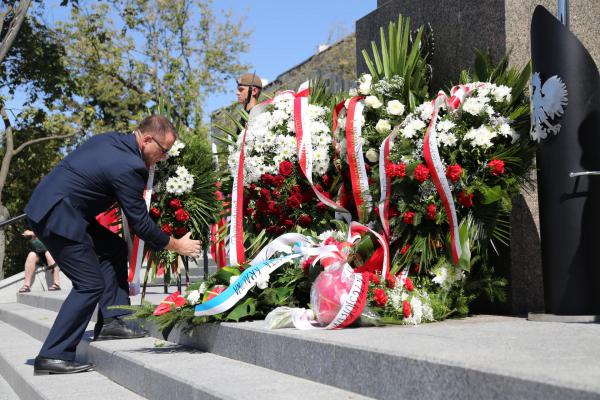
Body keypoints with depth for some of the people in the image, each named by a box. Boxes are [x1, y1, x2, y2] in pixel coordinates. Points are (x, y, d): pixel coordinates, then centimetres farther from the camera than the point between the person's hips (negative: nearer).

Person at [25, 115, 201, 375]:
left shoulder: (111, 139, 7)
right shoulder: (130, 167, -19)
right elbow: (139, 223, -12)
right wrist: (176, 246, -1)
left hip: (46, 205, 10)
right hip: (57, 217, -10)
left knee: (114, 249, 13)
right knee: (90, 285, -6)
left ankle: (110, 321, 14)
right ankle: (52, 356, -2)